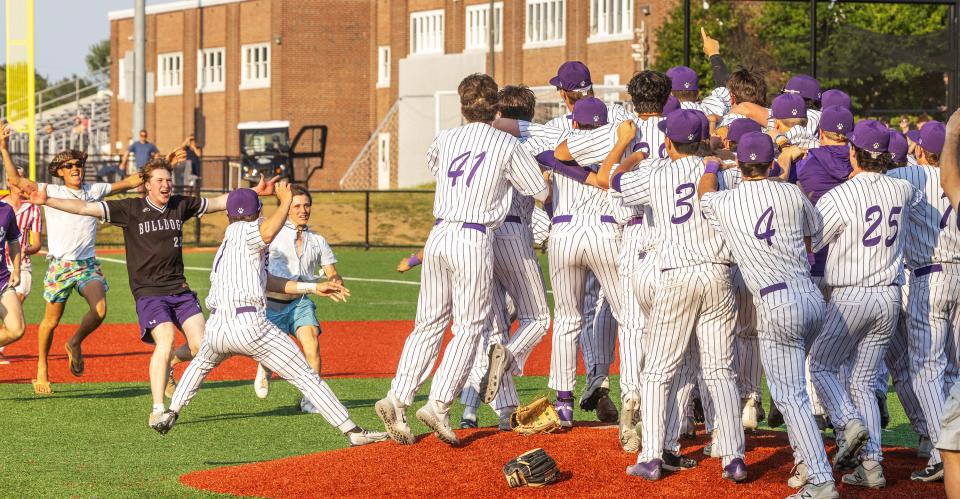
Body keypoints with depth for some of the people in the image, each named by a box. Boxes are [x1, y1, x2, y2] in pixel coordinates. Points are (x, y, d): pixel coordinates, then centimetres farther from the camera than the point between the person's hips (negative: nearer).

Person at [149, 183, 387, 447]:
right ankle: (352, 431, -9)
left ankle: (170, 414, 32)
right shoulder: (242, 231, 5)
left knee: (201, 363, 40)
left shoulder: (225, 246, 27)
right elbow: (268, 232, -21)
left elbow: (268, 282, 26)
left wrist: (313, 287, 24)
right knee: (307, 377, -3)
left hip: (215, 328, 7)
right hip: (249, 326, -7)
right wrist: (285, 202, -4)